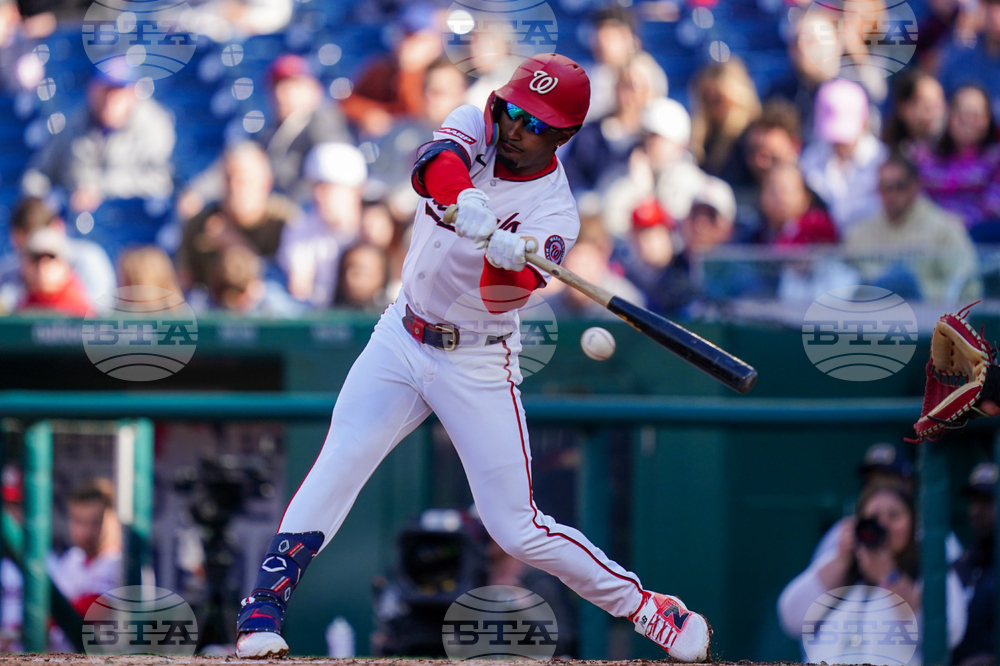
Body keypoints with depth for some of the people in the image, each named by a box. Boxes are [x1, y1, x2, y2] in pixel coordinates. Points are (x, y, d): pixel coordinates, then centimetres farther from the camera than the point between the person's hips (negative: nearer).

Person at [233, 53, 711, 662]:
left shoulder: (555, 212, -16)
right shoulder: (475, 128, -7)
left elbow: (505, 294, -30)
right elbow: (435, 165, -30)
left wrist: (508, 258, -53)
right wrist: (465, 205, -52)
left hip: (477, 366, -3)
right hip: (403, 336, 3)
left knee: (517, 530, -4)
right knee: (339, 465, -16)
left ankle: (643, 606, 13)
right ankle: (263, 611, -12)